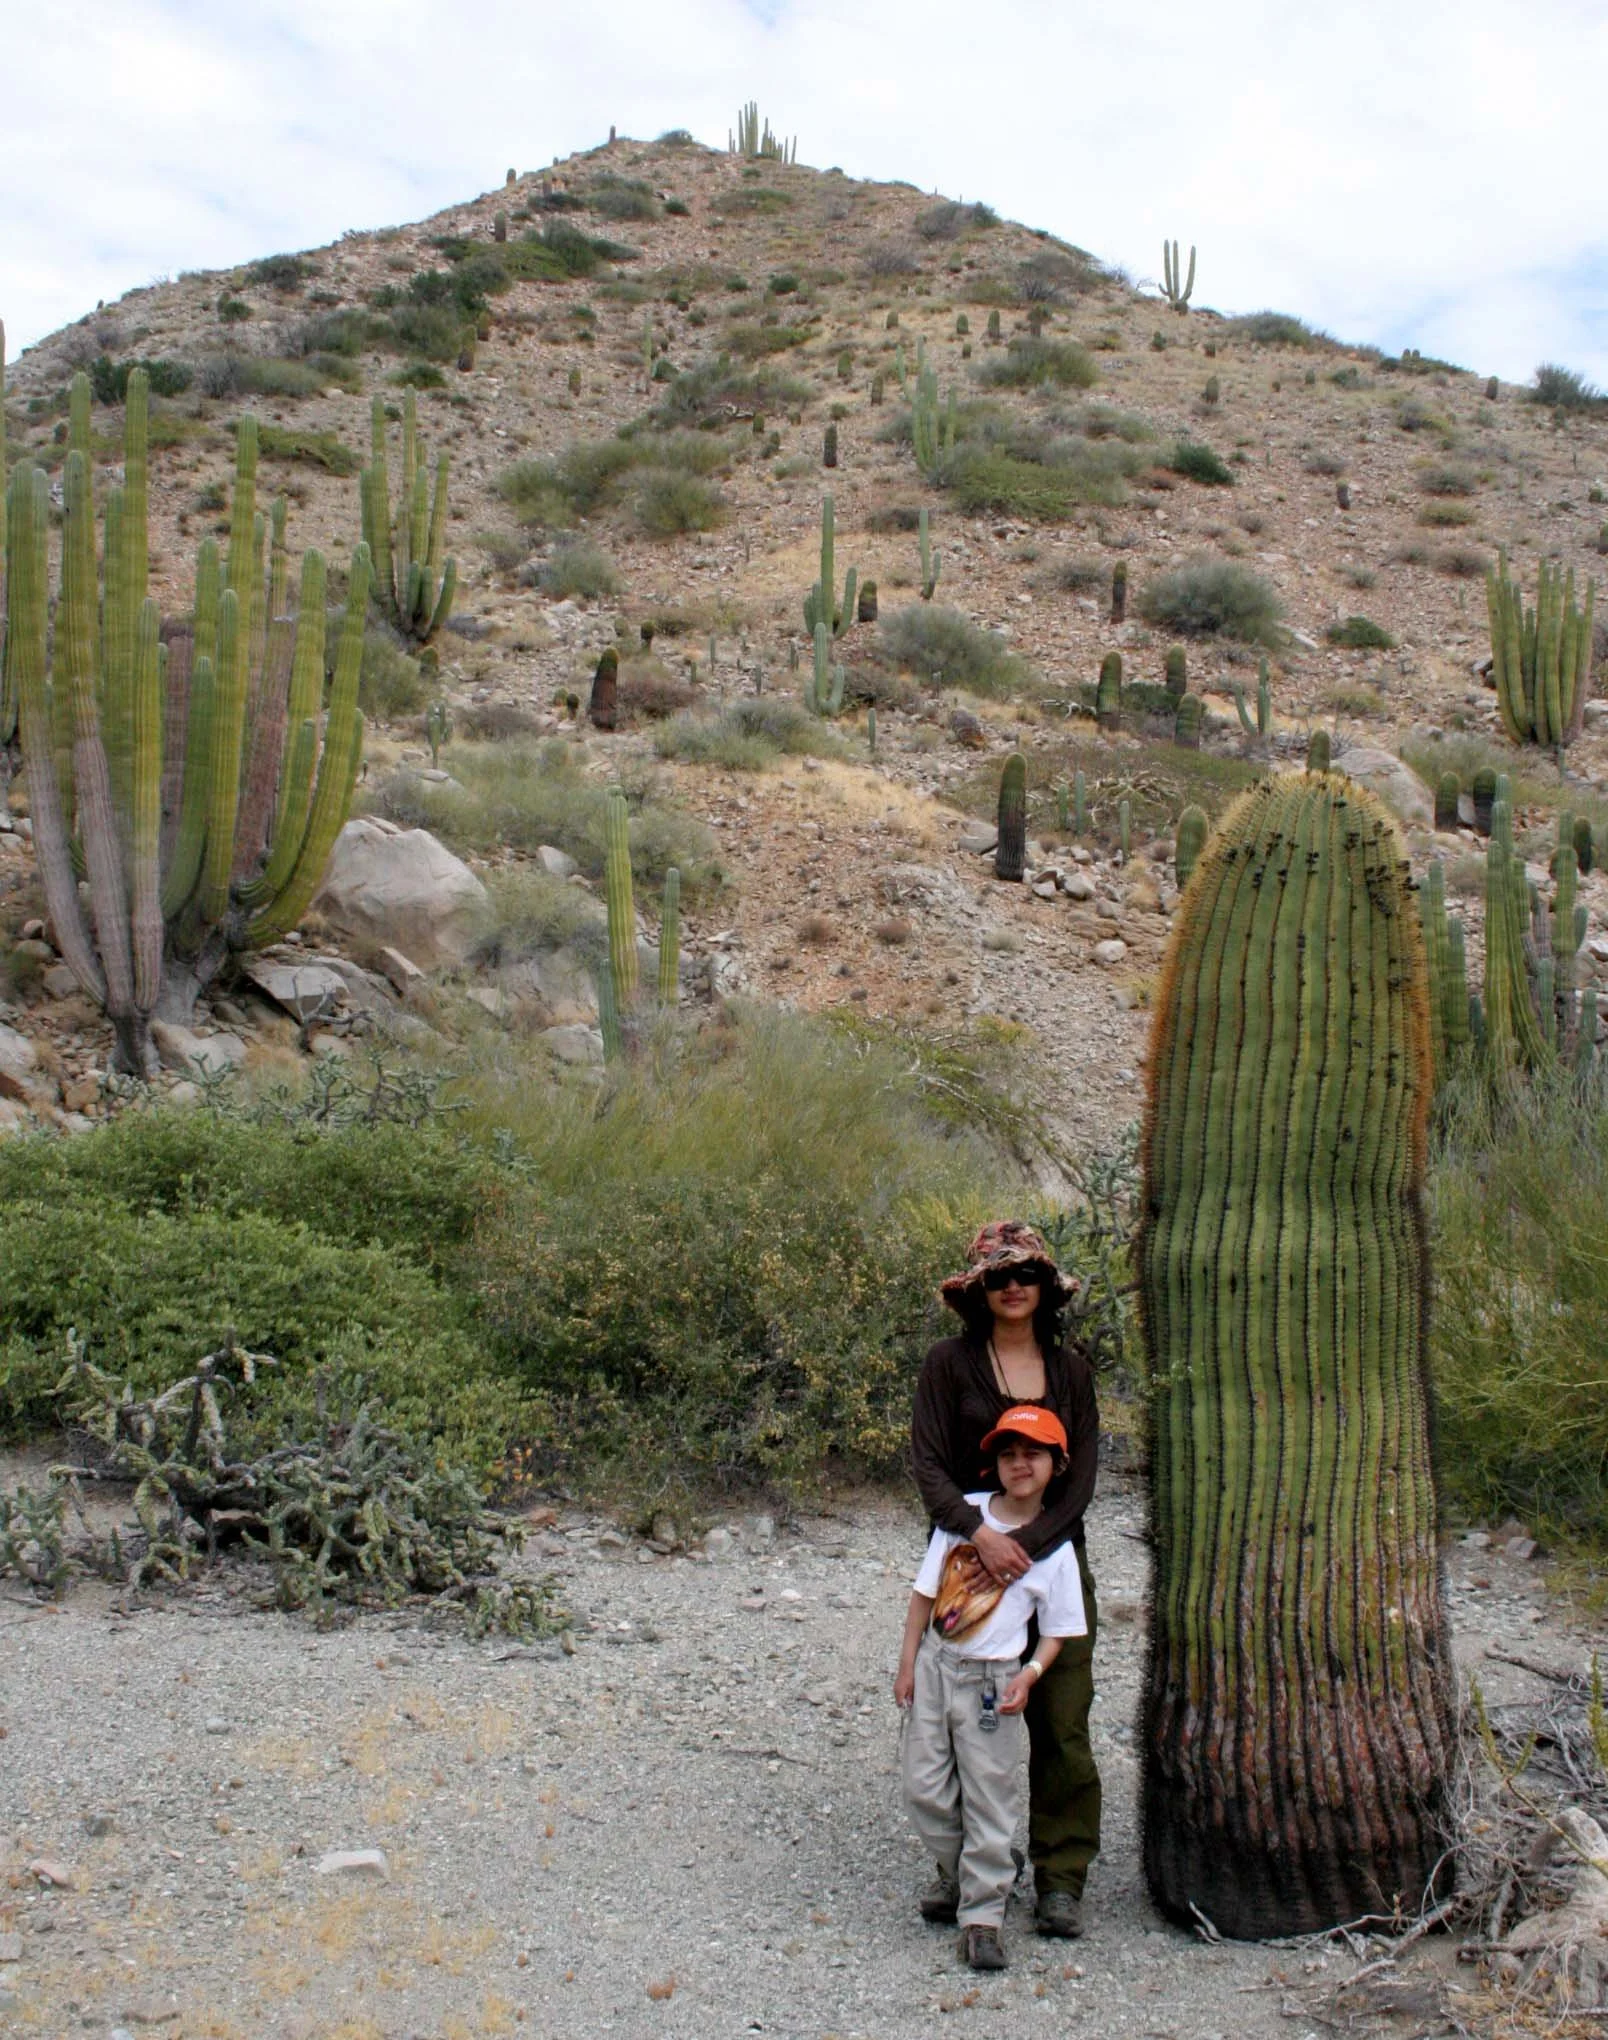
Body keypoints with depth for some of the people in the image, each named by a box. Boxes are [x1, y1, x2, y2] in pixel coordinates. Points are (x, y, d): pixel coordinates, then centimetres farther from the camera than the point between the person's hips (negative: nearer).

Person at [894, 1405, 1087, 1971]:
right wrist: (908, 1664, 1)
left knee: (988, 1798, 1)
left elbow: (1057, 1630, 1)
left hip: (992, 1680, -3)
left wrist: (1030, 1675, -16)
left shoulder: (1054, 1547, -5)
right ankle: (960, 1879, 31)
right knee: (925, 1789, 8)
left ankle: (982, 1914, 14)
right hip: (934, 1666, 3)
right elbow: (925, 1591, 3)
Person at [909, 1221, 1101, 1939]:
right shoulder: (949, 1362, -2)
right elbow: (927, 1462, -8)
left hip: (1054, 1557, 2)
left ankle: (1061, 1880, 11)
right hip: (969, 1556, -1)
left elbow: (1081, 1476, 0)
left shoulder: (1070, 1368, 6)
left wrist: (1027, 1544, -14)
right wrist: (979, 1532, -22)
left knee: (1062, 1724, 0)